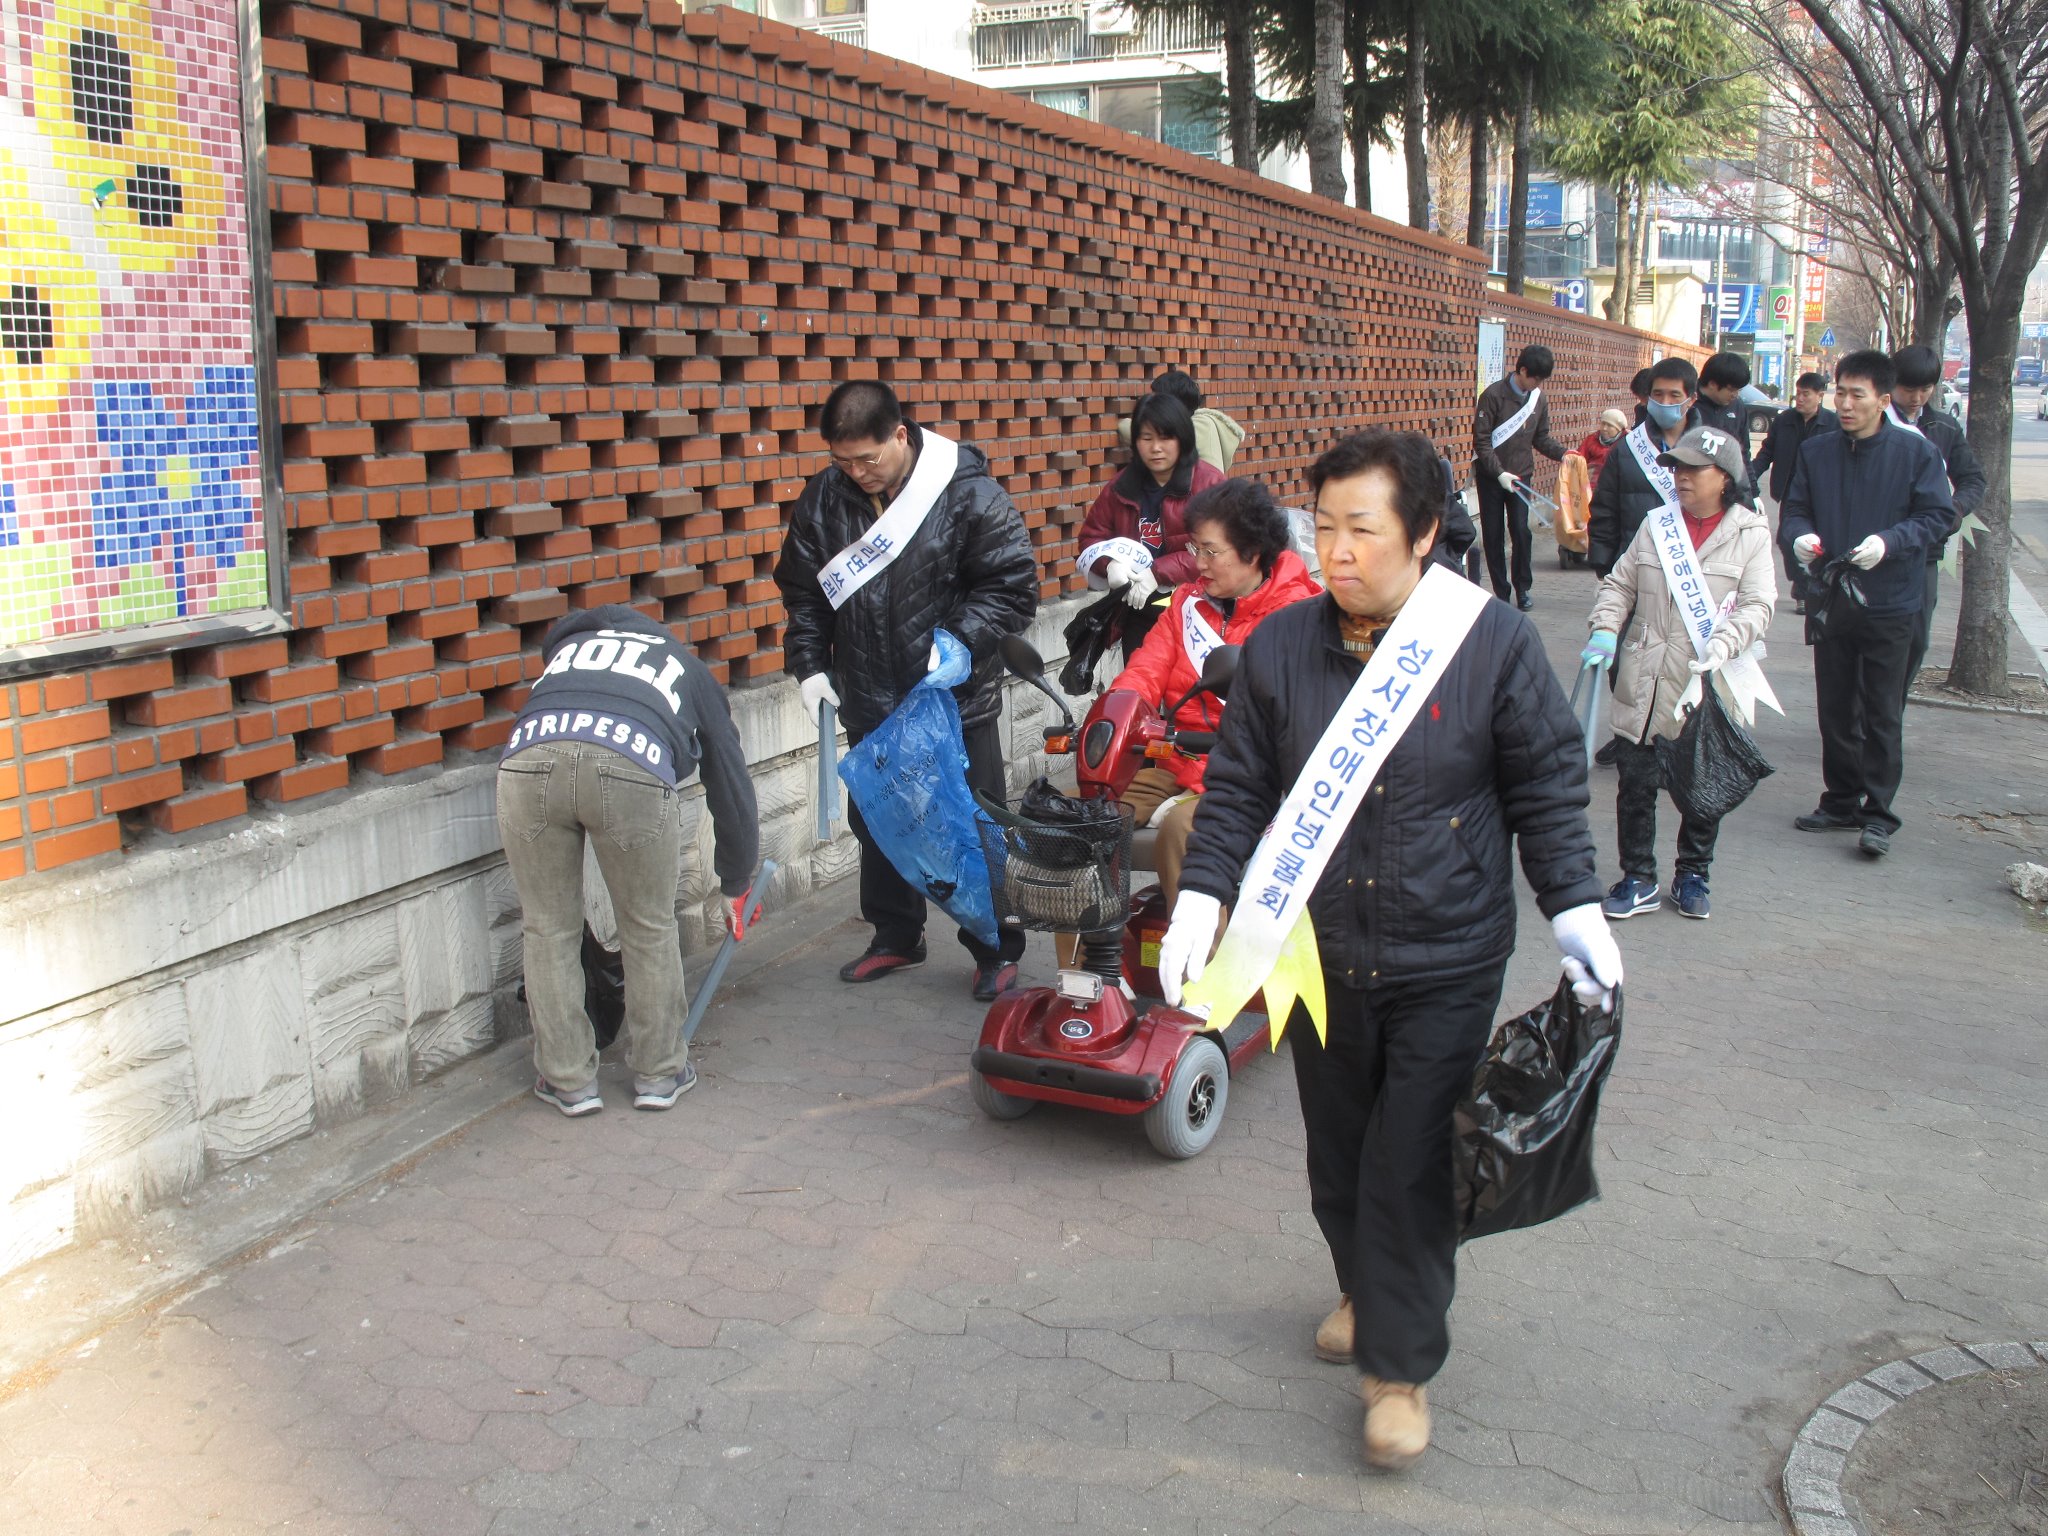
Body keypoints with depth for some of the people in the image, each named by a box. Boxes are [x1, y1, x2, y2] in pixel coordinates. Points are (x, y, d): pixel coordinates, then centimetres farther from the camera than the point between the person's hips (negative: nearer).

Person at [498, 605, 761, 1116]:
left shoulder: (571, 641, 42)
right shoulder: (693, 675, 36)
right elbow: (732, 788, 38)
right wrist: (736, 888, 50)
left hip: (527, 758, 2)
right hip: (633, 765, -1)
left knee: (548, 930, 18)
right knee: (651, 930, 19)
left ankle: (568, 1082, 28)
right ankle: (659, 1075, 31)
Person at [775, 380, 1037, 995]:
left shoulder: (968, 493, -15)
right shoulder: (823, 498, -2)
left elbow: (1013, 586, -13)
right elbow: (802, 591, 9)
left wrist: (961, 639, -25)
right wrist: (810, 664, 0)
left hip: (957, 704, -4)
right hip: (869, 707, 5)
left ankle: (996, 950, 21)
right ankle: (896, 938, 35)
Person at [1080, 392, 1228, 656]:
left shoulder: (1210, 482, -7)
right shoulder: (1122, 486, 9)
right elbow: (1091, 537, 13)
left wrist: (1158, 573, -22)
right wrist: (1109, 564, -10)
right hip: (1138, 608, 5)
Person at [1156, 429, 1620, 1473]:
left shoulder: (1494, 643, -10)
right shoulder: (1279, 649, -3)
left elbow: (1547, 788, -1)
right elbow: (1237, 787, 4)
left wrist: (1575, 906, -6)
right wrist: (1202, 896, -6)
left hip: (1446, 965, -3)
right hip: (1319, 954, 3)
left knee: (1412, 1165, -1)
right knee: (1338, 1149, 18)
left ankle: (1399, 1364, 17)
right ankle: (1364, 1289, 45)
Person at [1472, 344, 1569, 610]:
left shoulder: (1539, 399, 5)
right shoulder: (1494, 395, -11)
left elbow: (1541, 438, 12)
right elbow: (1481, 440, -13)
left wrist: (1563, 453, -6)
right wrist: (1500, 472, -20)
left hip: (1520, 476, 3)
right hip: (1490, 476, -3)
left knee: (1521, 531, -5)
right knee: (1493, 535, 2)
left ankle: (1522, 588, 9)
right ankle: (1501, 591, 11)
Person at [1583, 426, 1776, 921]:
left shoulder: (1751, 534, -2)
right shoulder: (1657, 524, 6)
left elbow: (1757, 606, -8)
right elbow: (1621, 583, 10)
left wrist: (1722, 645, -26)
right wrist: (1605, 630, -7)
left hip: (1707, 687, -2)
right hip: (1644, 682, 2)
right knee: (1636, 781, 5)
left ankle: (1692, 875, 29)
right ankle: (1639, 879, 18)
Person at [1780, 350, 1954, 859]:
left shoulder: (1917, 452, -6)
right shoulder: (1816, 452, 4)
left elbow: (1937, 516, -7)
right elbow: (1794, 509, 8)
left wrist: (1889, 541, -23)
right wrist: (1801, 535, -15)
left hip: (1890, 605, -4)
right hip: (1830, 601, 4)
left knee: (1882, 715, 0)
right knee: (1834, 710, 12)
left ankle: (1879, 813, 8)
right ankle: (1842, 801, 25)